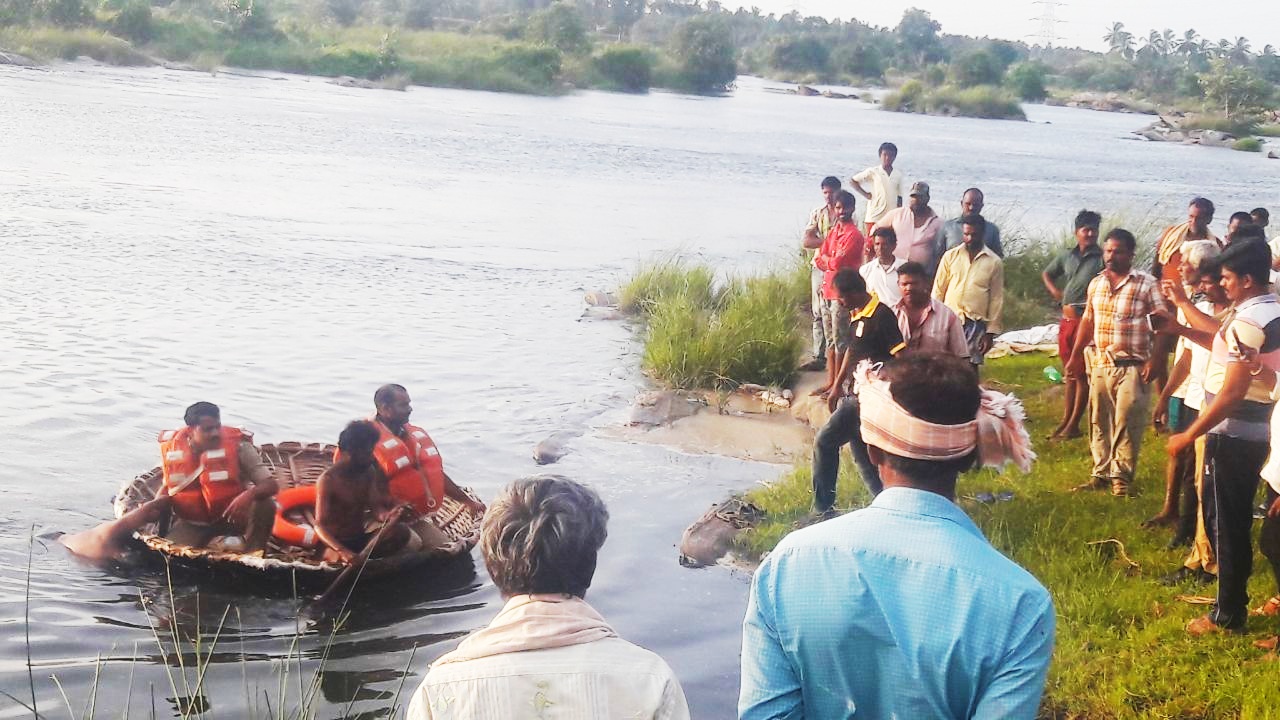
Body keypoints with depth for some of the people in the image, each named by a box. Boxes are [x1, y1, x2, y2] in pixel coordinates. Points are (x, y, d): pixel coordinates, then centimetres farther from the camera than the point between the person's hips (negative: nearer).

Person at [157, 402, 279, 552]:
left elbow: (271, 485, -22)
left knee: (265, 505, -31)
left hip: (230, 517, -2)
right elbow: (168, 487, 14)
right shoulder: (172, 448, -8)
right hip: (192, 524, 2)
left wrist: (249, 494, -43)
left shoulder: (237, 445, -17)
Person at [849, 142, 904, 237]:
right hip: (874, 217, -3)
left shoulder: (898, 174, 9)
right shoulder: (873, 172, 0)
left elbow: (899, 197, 16)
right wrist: (865, 194, -3)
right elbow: (852, 181, 3)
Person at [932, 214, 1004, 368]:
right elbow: (938, 290, 7)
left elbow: (997, 299, 3)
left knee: (971, 367, 1)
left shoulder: (994, 262, 2)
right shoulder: (950, 256, 5)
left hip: (976, 323, -1)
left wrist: (991, 332, 0)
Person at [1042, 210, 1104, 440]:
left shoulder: (1102, 259, -8)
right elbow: (1046, 273, 26)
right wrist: (1055, 292, 11)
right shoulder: (1067, 256, 10)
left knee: (1082, 373, 0)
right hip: (1067, 320, 6)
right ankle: (1065, 421, 21)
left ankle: (1074, 425, 5)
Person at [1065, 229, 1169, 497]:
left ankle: (1122, 477, 4)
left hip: (1132, 367, -6)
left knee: (1126, 425, -5)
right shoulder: (1096, 283, 10)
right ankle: (1101, 473, 20)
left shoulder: (1146, 284, -7)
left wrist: (1154, 361, -16)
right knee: (1098, 422, 10)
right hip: (1101, 364, 6)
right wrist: (1075, 357, 16)